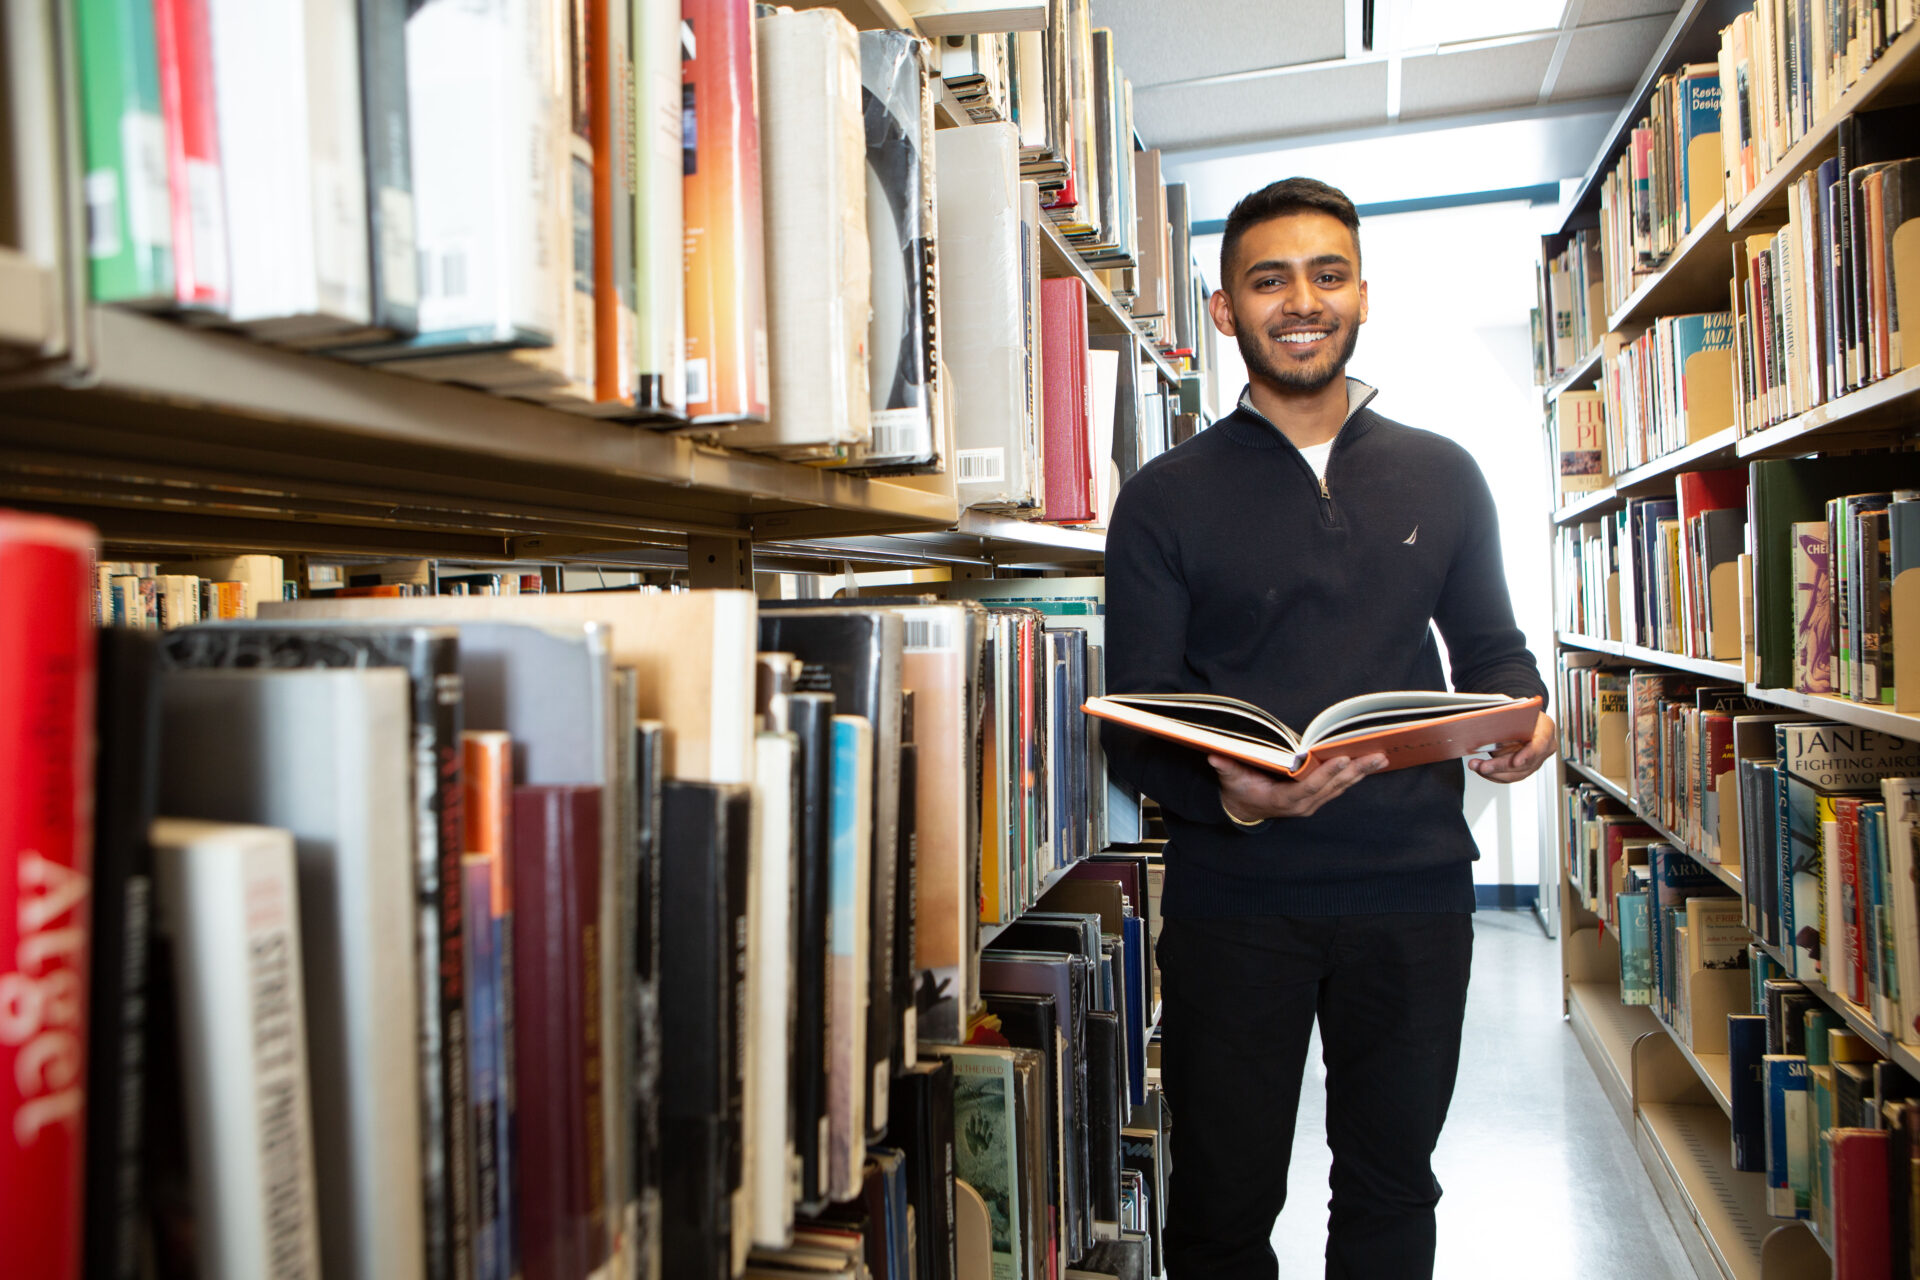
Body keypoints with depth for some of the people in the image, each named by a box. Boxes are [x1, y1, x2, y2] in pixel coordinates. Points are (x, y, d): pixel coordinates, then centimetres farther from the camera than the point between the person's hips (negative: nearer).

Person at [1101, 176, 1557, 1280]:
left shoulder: (1443, 476, 8)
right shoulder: (1167, 497, -1)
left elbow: (1490, 646, 16)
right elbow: (1138, 719, -5)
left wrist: (1522, 713, -8)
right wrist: (1229, 794, -25)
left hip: (1415, 887, 3)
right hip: (1233, 893, -2)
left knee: (1392, 1188, 18)